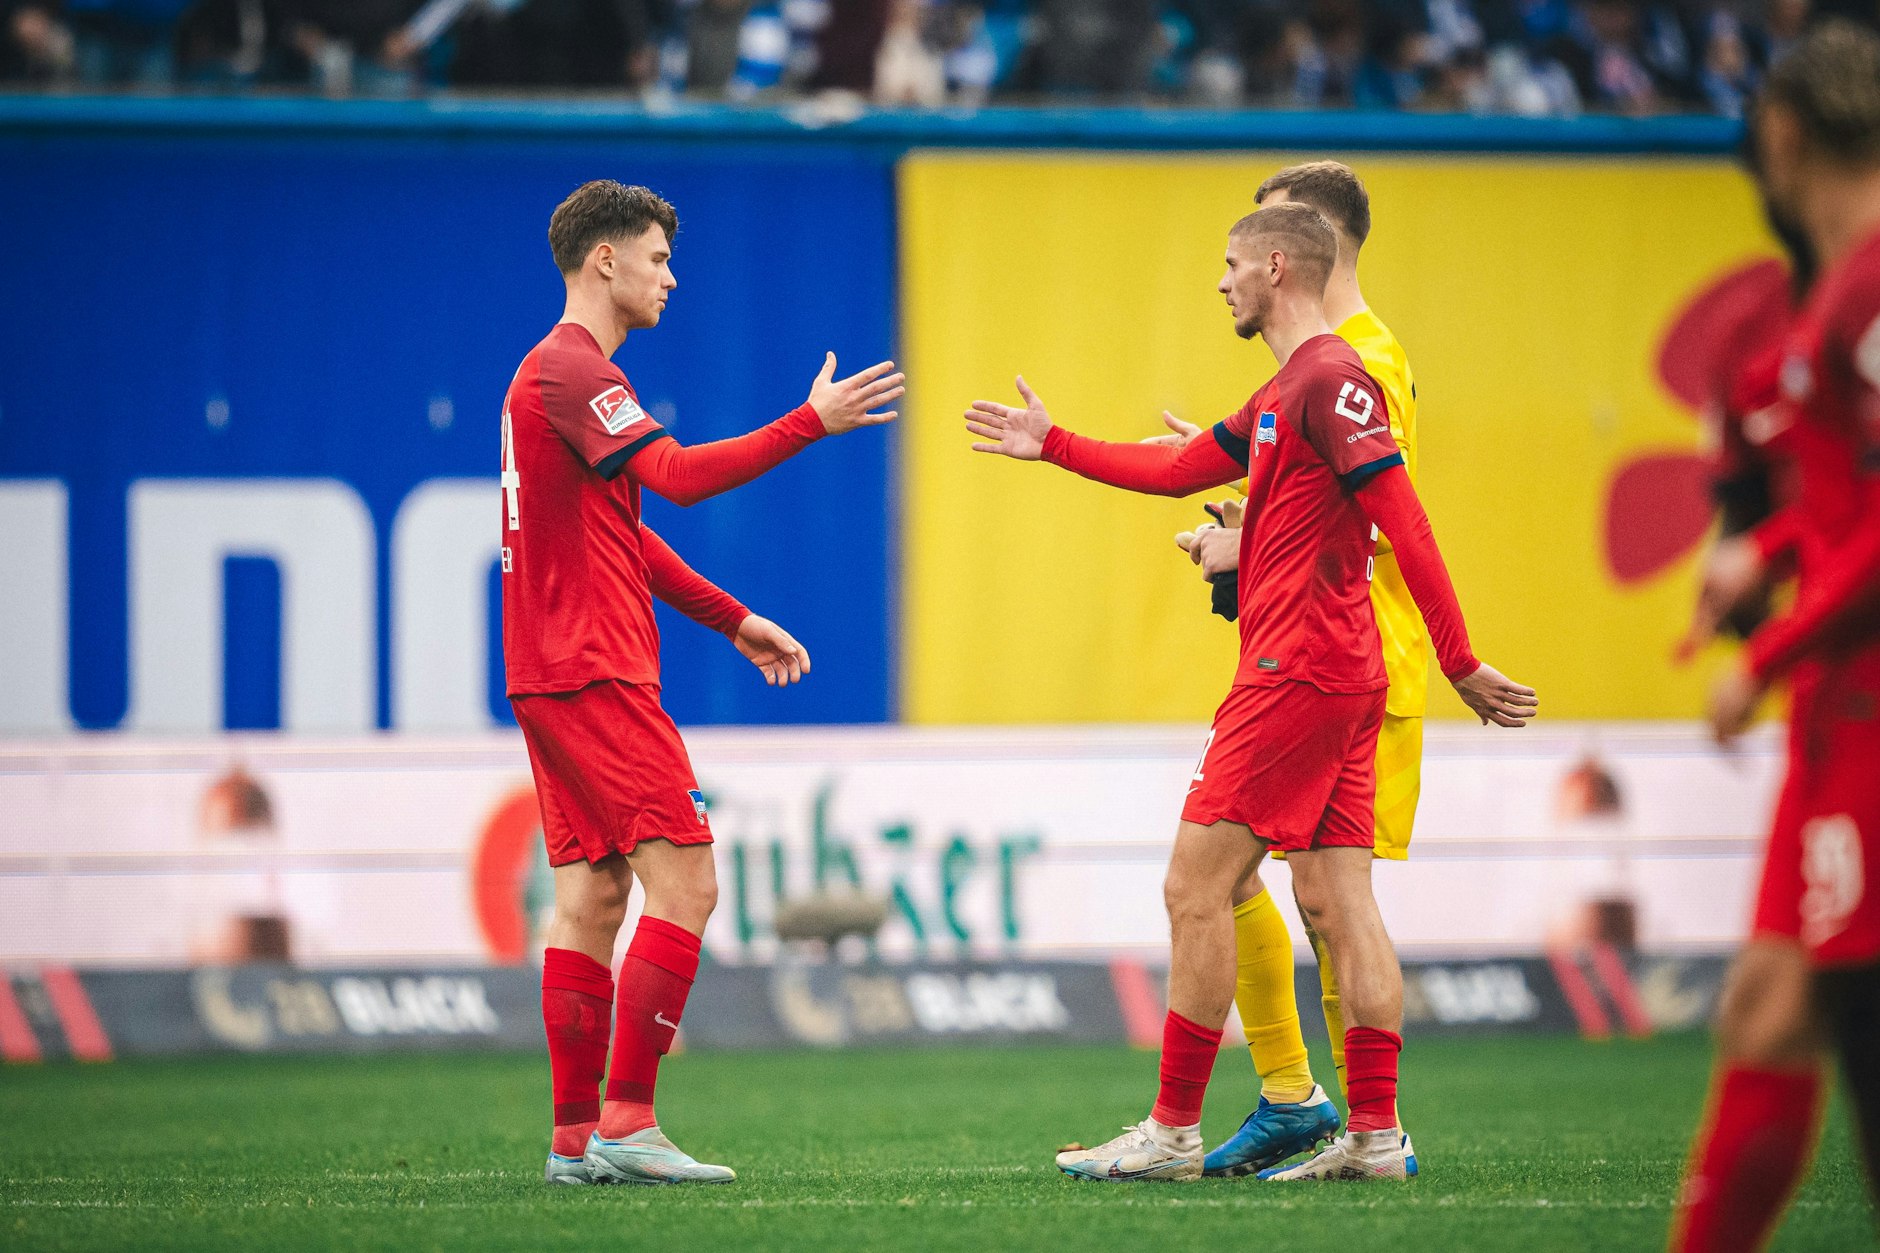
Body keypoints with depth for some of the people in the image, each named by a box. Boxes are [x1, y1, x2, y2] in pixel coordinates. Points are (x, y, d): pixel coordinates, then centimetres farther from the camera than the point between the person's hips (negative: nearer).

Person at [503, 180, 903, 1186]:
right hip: (593, 676, -11)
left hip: (553, 676, 11)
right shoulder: (572, 371, -12)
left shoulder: (558, 373, 21)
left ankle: (577, 1138, 6)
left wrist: (734, 621, 25)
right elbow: (678, 477, -24)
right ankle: (625, 1122, -14)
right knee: (685, 883, -11)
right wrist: (810, 424, -24)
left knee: (590, 897, 8)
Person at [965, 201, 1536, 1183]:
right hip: (1342, 682, 10)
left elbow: (1404, 522, -17)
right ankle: (1375, 1132, 2)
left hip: (1294, 677, -10)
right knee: (1336, 901, 5)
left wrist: (1460, 664, -20)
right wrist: (1052, 445, 34)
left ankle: (1172, 1130, -3)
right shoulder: (1284, 393, 19)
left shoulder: (1329, 380, -12)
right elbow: (1178, 472, 31)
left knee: (1195, 888, -6)